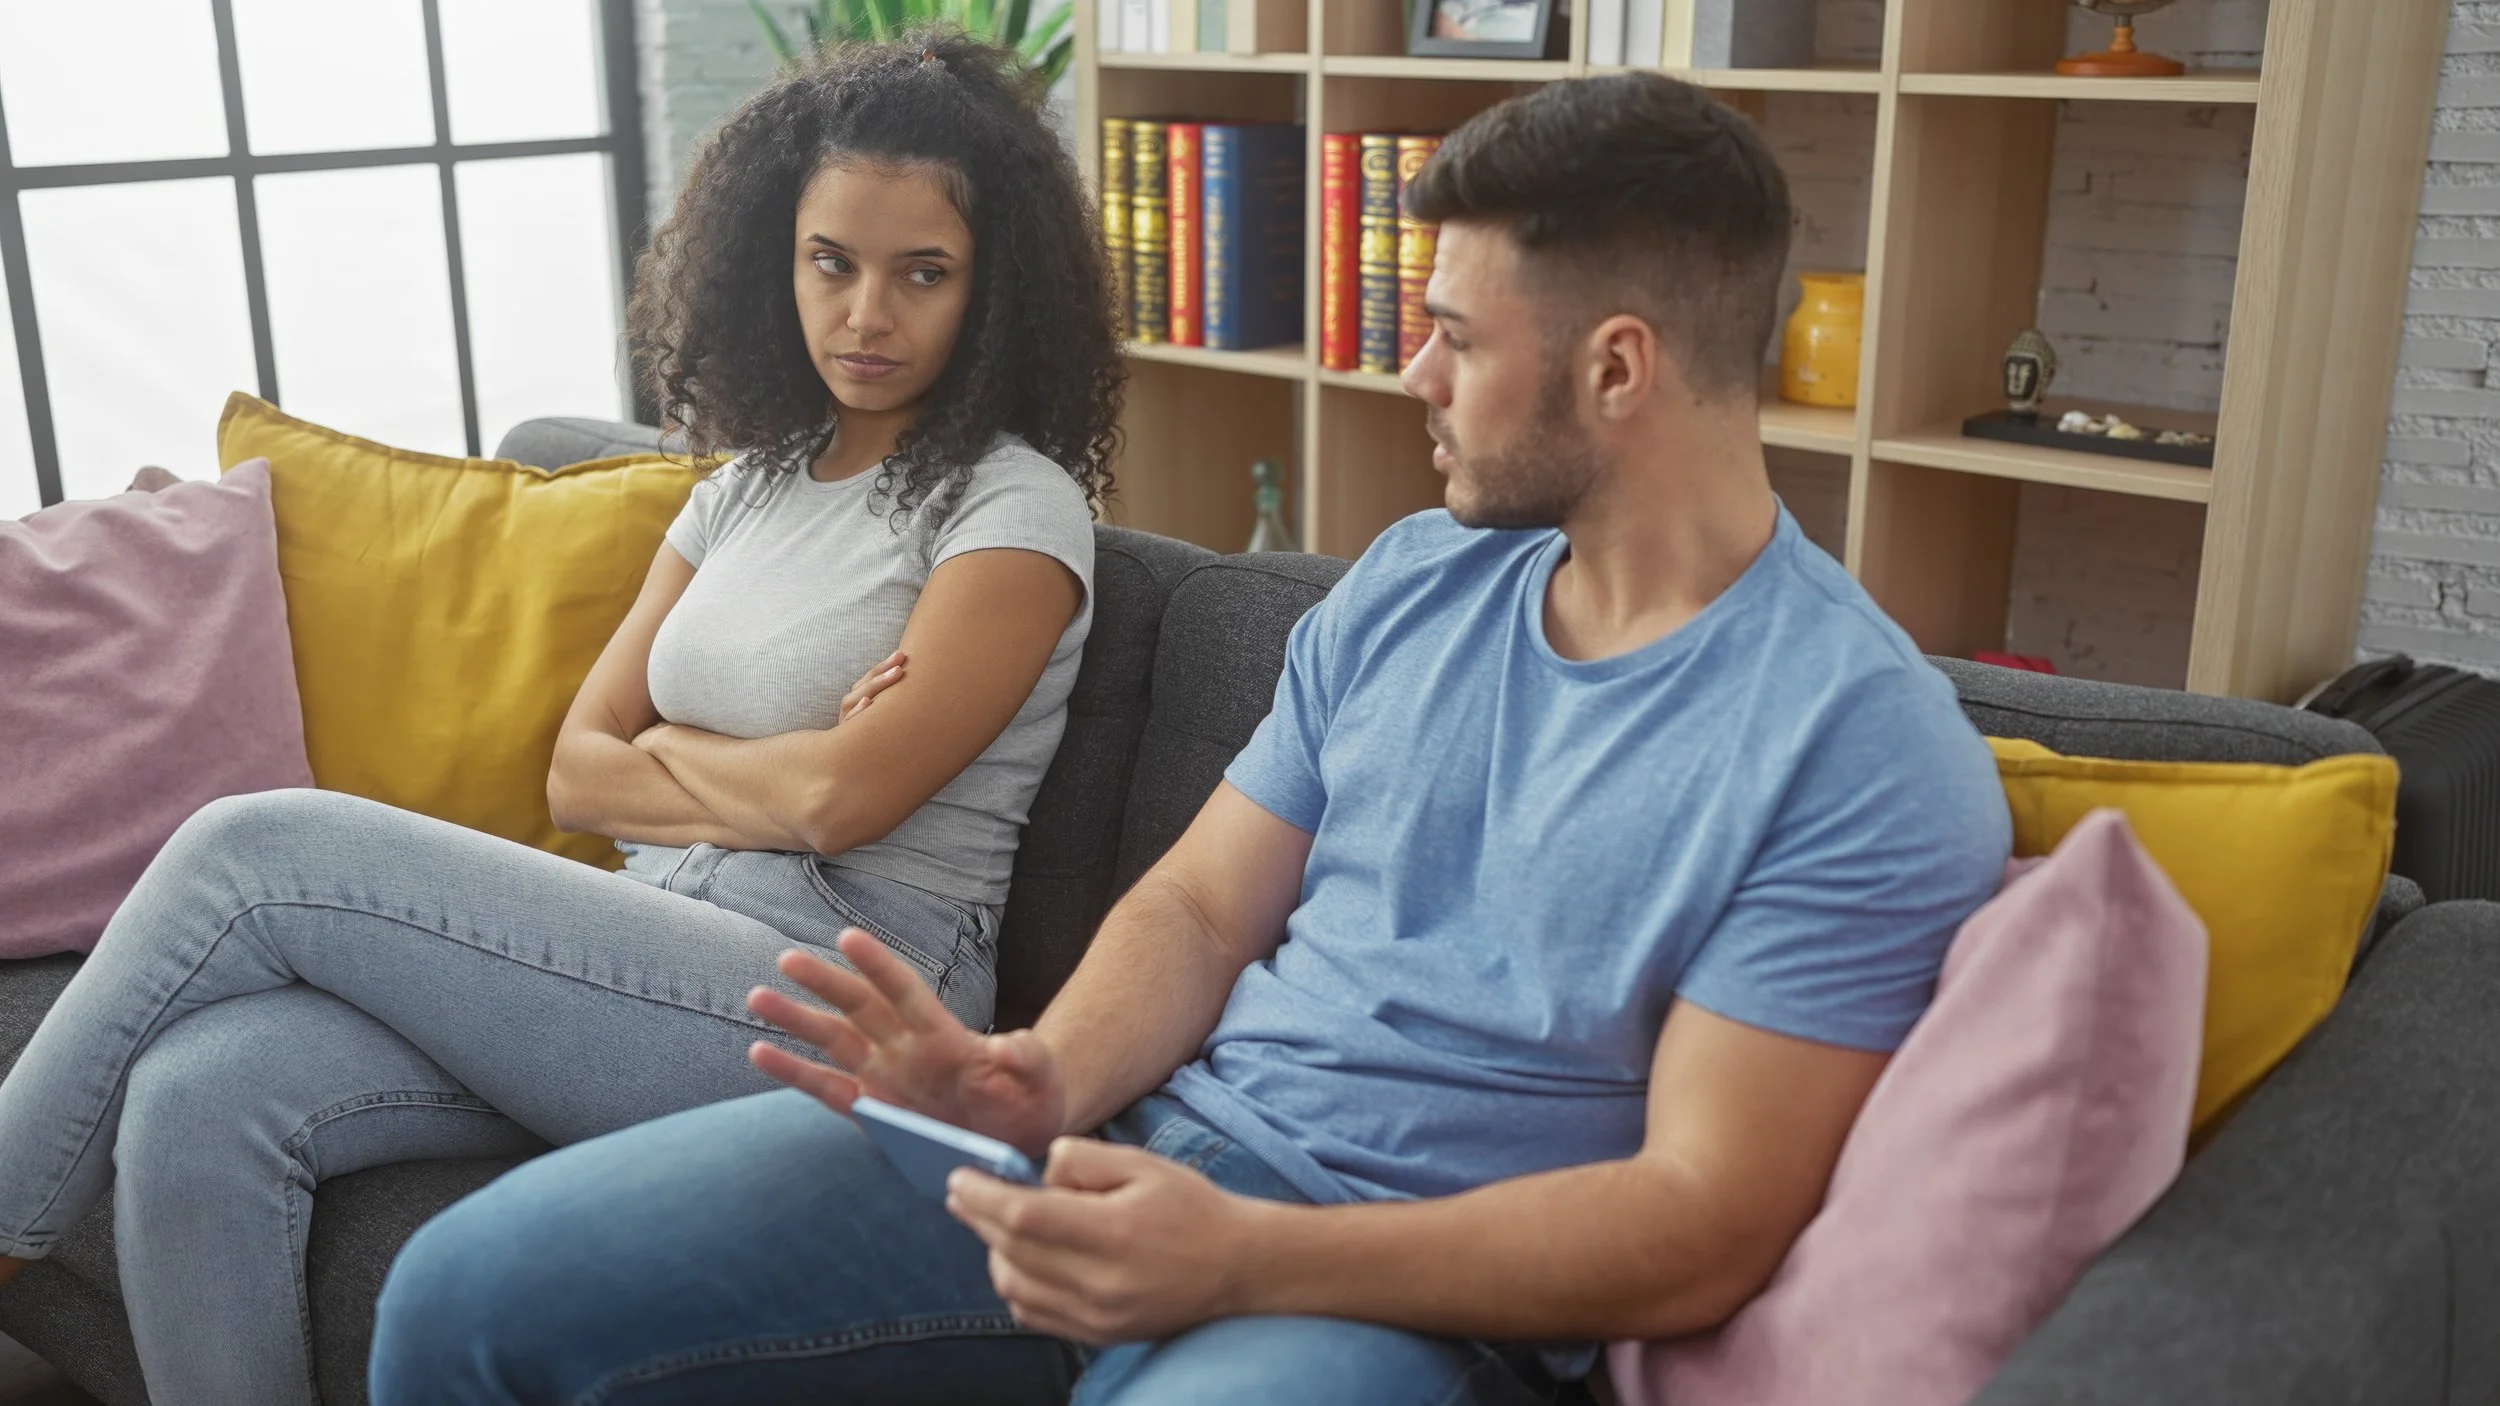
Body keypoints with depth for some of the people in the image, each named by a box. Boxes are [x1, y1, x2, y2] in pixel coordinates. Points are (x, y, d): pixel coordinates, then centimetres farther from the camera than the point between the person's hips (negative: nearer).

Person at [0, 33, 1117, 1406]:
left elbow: (840, 800, -15)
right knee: (199, 1099, -18)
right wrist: (770, 784, -6)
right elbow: (577, 773, 11)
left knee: (258, 849, -15)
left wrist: (671, 746, 4)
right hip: (664, 947, 7)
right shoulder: (749, 488, 18)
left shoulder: (1016, 509, -4)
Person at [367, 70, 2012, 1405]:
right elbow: (1203, 902, 11)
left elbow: (1704, 1227, -15)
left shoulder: (1865, 749, -11)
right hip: (1142, 1140, 6)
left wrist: (1240, 1260, -25)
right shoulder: (1411, 582, 10)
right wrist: (1044, 1079, -11)